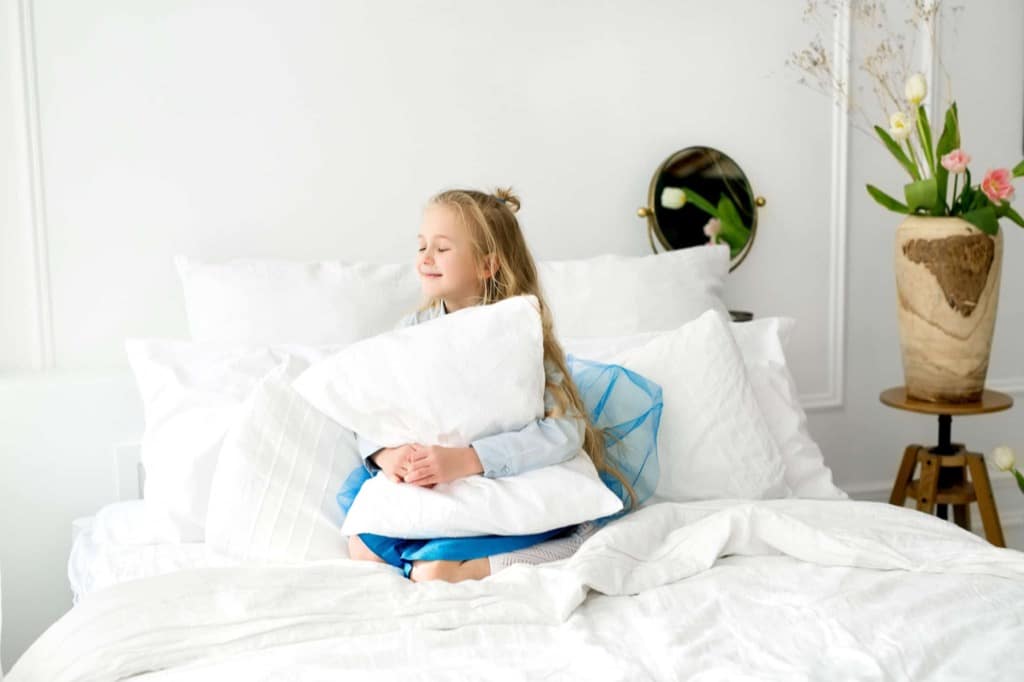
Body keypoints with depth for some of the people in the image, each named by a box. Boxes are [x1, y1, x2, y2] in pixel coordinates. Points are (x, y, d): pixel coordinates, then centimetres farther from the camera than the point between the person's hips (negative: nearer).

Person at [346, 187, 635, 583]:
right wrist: (387, 453, -20)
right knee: (362, 548, -17)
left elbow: (564, 431, -22)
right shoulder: (412, 331, 4)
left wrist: (465, 460, -30)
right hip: (426, 489, 5)